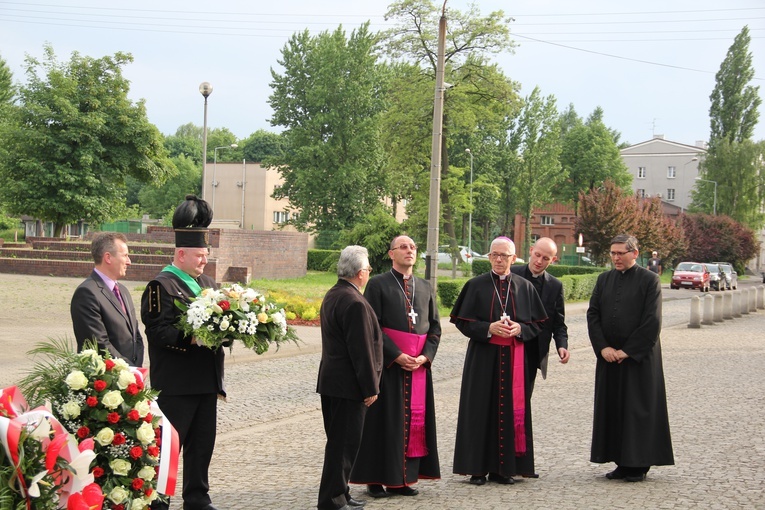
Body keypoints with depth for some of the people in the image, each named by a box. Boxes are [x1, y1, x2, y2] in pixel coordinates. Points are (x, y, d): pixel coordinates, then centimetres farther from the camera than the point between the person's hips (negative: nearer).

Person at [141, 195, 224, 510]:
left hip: (206, 380, 8)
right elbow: (158, 330, -18)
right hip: (175, 383, -8)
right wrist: (191, 339, -29)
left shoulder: (207, 284, 16)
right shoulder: (161, 285, -9)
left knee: (202, 444, 13)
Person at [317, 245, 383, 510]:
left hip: (330, 380, 10)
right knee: (344, 443, -3)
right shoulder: (355, 303, -20)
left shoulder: (332, 295, 11)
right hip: (348, 384, -10)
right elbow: (361, 350, -21)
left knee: (339, 440, 17)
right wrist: (370, 388, -15)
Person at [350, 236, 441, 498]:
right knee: (384, 420, -1)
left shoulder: (425, 287, 13)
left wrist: (425, 356, -5)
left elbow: (435, 326, 11)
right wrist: (397, 356, -17)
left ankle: (403, 478, 12)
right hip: (387, 363, -5)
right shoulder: (378, 284, -2)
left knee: (415, 419, 5)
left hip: (419, 364, 5)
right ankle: (376, 479, 6)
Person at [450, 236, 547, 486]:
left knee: (510, 410, 2)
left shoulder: (525, 287, 7)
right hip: (483, 357, -2)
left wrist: (519, 329, -11)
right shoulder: (476, 286, 1)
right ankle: (478, 468, 4)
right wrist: (489, 328, -16)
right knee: (481, 410, -2)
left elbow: (537, 324, 8)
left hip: (514, 358, 2)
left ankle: (503, 468, 9)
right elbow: (462, 321, -2)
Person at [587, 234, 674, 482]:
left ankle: (639, 465, 6)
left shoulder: (649, 280, -6)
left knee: (639, 408, -1)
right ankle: (622, 463, 15)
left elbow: (652, 321, -11)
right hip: (609, 356, 5)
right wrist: (603, 347, -7)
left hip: (639, 357, -5)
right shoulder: (604, 280, 9)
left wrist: (627, 350, -13)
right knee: (612, 408, 6)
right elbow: (592, 314, 6)